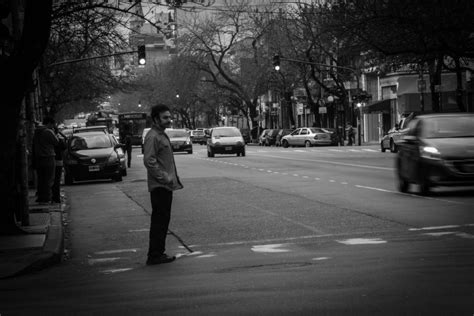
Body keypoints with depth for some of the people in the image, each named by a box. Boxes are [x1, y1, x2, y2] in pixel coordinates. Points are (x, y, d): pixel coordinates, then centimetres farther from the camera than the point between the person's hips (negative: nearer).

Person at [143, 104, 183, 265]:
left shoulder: (162, 135, 18)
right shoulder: (153, 137, -14)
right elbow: (149, 161, -22)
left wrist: (172, 178, 15)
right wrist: (164, 177, -21)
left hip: (166, 185, 10)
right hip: (159, 186, -10)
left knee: (163, 220, 13)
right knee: (159, 220, -7)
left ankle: (159, 253, 18)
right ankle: (154, 256, -4)